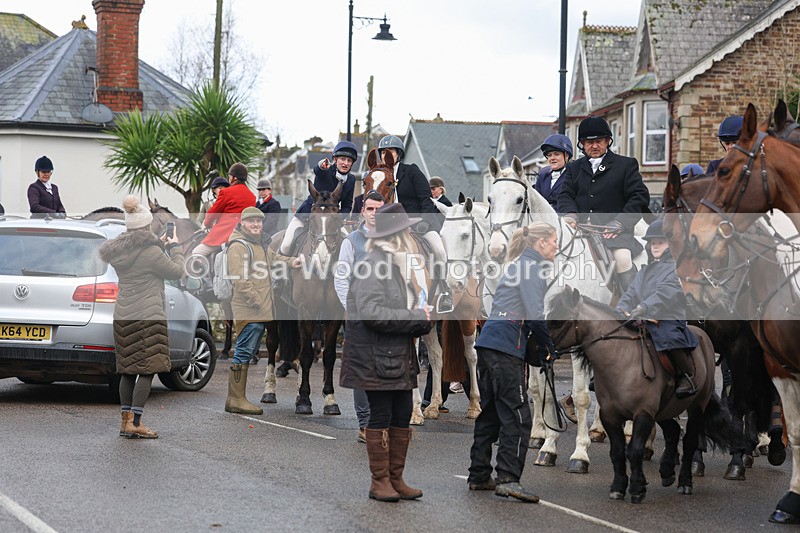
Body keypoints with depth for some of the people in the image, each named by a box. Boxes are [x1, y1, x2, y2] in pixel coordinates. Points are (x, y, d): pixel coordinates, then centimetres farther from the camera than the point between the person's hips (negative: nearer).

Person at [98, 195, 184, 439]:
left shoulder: (117, 251, 9)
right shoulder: (151, 251, -13)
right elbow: (176, 271, -3)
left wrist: (160, 247, 26)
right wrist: (174, 248, 13)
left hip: (122, 316, 8)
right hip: (148, 316, -8)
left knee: (127, 369, 13)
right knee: (147, 370, -5)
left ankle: (126, 420, 15)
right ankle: (135, 423, -10)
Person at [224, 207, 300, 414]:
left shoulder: (259, 246, 21)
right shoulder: (238, 246, -10)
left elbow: (272, 257, 40)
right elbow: (240, 279, -18)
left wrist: (290, 261, 20)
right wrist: (256, 302, -20)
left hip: (261, 312, 10)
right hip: (248, 311, -10)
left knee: (247, 353, 12)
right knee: (244, 352, -10)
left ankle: (237, 398, 18)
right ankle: (236, 399, -9)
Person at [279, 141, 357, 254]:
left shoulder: (351, 180, -1)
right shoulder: (326, 172, -15)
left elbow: (347, 205, 4)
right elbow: (317, 170, -40)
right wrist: (321, 167, -65)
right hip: (306, 215, -4)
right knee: (286, 247, -12)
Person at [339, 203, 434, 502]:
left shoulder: (399, 265, 17)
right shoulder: (372, 265, -13)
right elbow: (371, 313, -23)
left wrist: (423, 320, -1)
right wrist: (416, 317, -17)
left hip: (400, 358, 9)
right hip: (376, 358, -9)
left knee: (402, 418, 8)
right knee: (381, 417, -2)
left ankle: (396, 479, 15)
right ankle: (380, 481, 6)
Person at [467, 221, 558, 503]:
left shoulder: (520, 264, 25)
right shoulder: (531, 264, -5)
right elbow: (535, 314, -13)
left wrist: (541, 346, 19)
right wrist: (548, 347, -2)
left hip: (488, 342, 10)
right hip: (506, 345, -10)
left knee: (490, 412, 15)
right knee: (516, 414, -10)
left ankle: (479, 476, 20)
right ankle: (508, 479, -16)